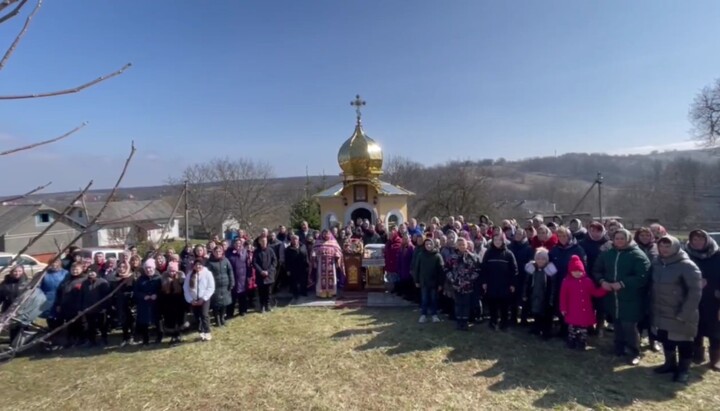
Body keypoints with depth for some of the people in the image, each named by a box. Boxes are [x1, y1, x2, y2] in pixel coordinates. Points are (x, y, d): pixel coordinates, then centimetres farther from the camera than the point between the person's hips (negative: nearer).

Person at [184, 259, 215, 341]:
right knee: (197, 317, 7)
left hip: (204, 299, -4)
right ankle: (201, 333, 20)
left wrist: (203, 298, -14)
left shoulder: (207, 273, -5)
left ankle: (207, 333, -3)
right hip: (193, 300, 4)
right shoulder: (189, 275, 6)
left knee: (204, 315, -14)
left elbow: (211, 288, -9)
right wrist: (190, 299, -8)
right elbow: (185, 288, 3)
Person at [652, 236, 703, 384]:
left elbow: (695, 292, -18)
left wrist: (683, 314, -19)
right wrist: (652, 307, 6)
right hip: (662, 313, 6)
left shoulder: (687, 266, -16)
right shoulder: (657, 263, 4)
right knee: (666, 340, 18)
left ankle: (683, 370, 26)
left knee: (683, 343, 9)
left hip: (681, 315, -6)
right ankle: (670, 363, 37)